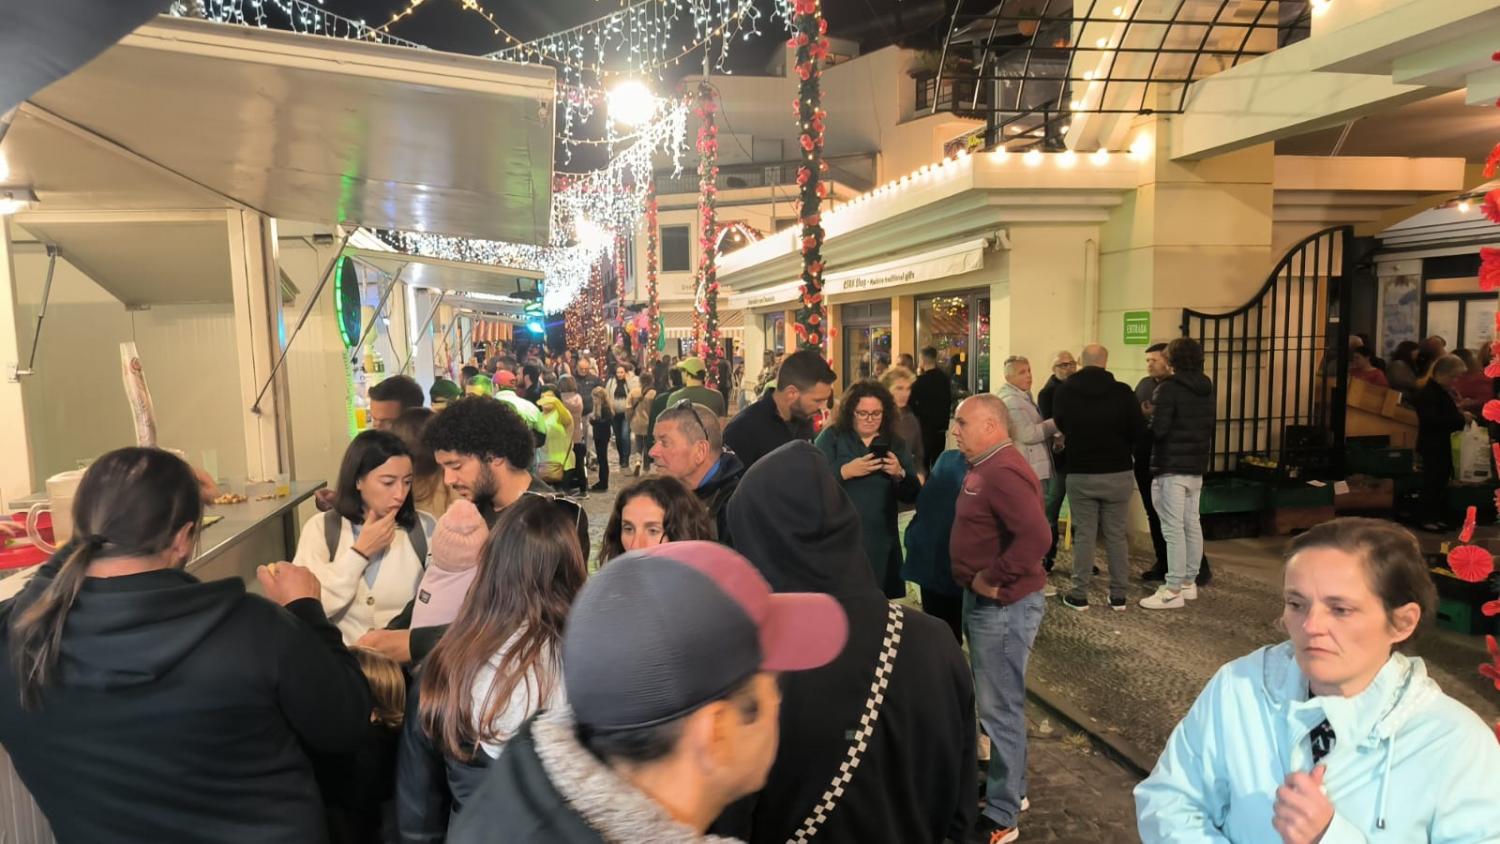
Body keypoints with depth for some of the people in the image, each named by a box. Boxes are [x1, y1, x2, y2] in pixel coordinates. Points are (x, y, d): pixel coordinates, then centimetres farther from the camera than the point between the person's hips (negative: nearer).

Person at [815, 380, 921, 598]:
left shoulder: (896, 444, 10)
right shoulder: (831, 437, 1)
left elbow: (912, 495, 7)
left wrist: (900, 474, -12)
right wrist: (846, 471, -21)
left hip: (882, 542, 3)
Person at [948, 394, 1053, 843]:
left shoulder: (1003, 472, -22)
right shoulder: (986, 467, 11)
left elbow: (1035, 537, -33)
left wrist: (993, 580, -23)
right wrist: (982, 582, 10)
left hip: (1002, 604, -10)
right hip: (986, 601, 10)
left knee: (1000, 709, 1)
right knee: (1000, 703, 21)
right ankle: (1011, 787, 37)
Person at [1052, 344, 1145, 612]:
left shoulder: (1064, 393, -5)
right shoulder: (1122, 392, -10)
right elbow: (1139, 431, -5)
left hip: (1080, 474, 0)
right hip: (1118, 474, 0)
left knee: (1083, 535, 7)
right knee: (1116, 535, 9)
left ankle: (1079, 595, 10)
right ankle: (1118, 595, 15)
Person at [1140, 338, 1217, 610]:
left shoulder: (1168, 388, -14)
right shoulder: (1208, 390, 11)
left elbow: (1158, 429, -19)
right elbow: (1211, 427, 18)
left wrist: (1150, 415, 0)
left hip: (1171, 467, -8)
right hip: (1197, 466, 8)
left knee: (1173, 529, -6)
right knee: (1192, 524, 14)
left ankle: (1174, 590, -5)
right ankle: (1189, 582, 23)